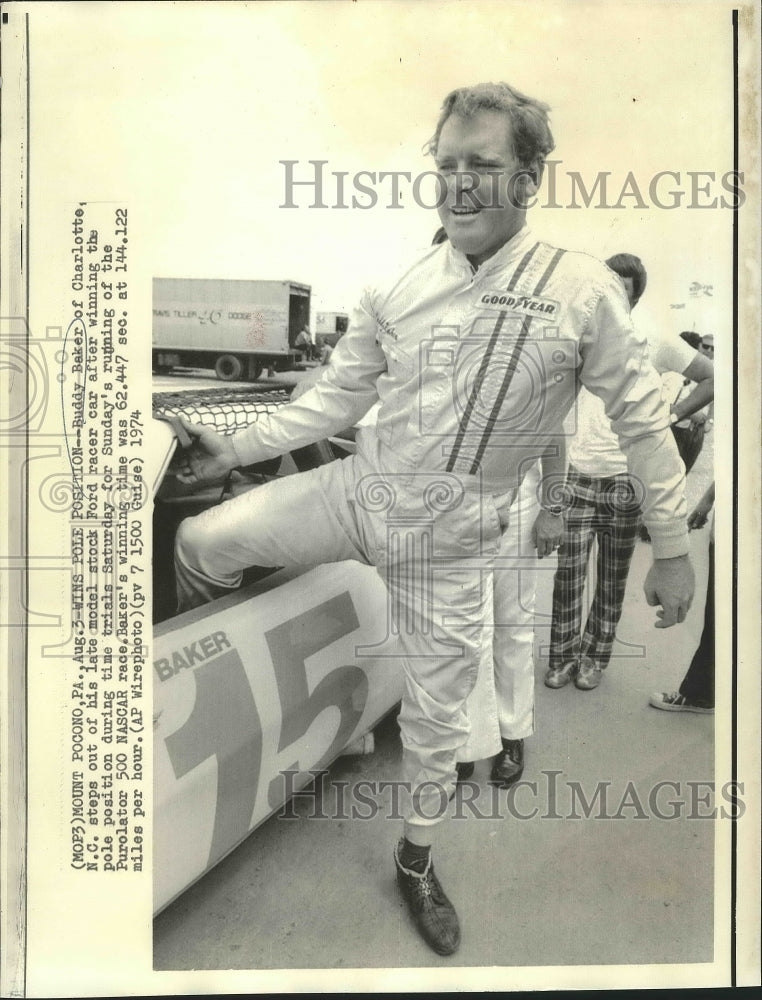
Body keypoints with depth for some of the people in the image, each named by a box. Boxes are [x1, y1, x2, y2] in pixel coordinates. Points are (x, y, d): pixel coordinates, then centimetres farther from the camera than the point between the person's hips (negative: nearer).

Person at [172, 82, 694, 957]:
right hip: (363, 490, 3)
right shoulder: (398, 286, -2)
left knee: (436, 713, 12)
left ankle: (417, 859, 41)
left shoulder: (584, 291, -10)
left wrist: (673, 548, -2)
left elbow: (642, 420, -4)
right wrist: (240, 448, 4)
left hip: (453, 537, -2)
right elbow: (338, 395, 7)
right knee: (200, 541, -7)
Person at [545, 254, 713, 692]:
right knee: (568, 573, 2)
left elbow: (712, 379, 5)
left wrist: (670, 414, -4)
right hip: (576, 476, 1)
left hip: (624, 479, 0)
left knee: (612, 581, 10)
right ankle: (563, 656, 18)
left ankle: (595, 657, 25)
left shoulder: (653, 341, 0)